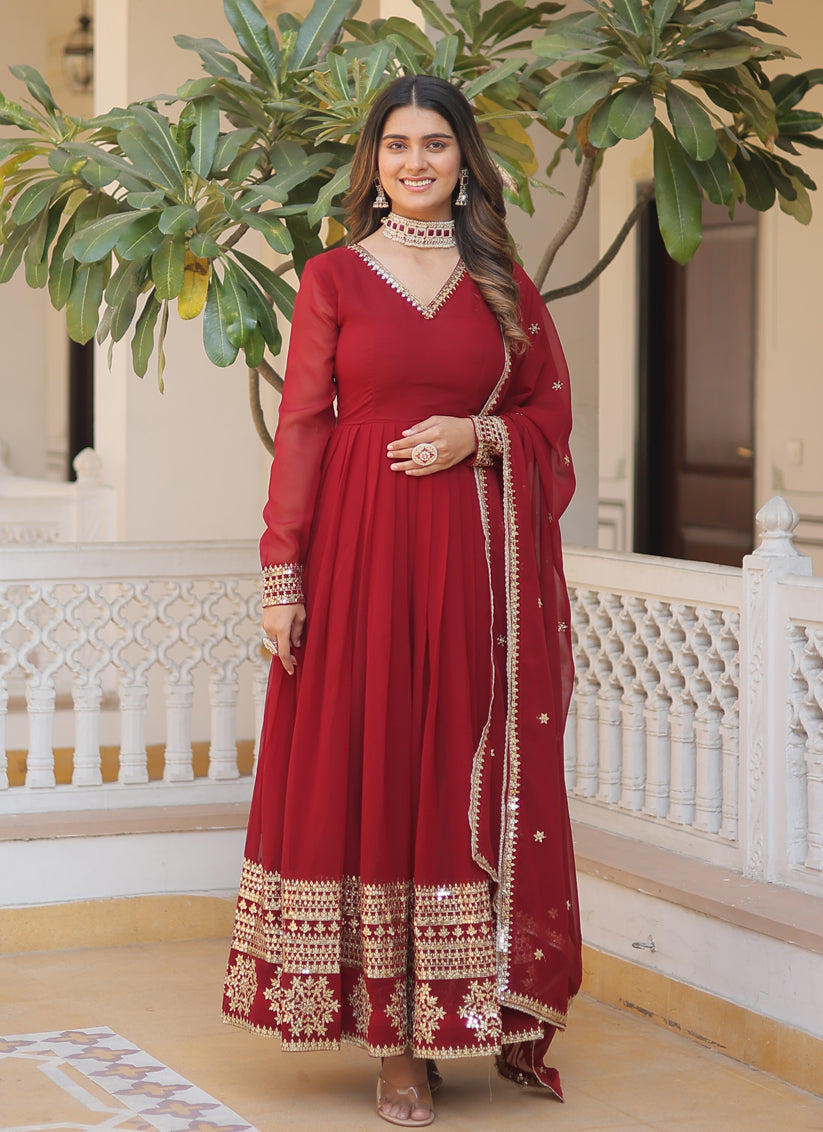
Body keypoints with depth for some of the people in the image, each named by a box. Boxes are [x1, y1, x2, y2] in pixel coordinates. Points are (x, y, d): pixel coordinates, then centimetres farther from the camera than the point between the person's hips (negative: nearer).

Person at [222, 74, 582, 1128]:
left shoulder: (504, 282, 10)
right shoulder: (334, 277, 4)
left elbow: (552, 411, 14)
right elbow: (300, 427, 0)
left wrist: (480, 433, -7)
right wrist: (282, 574, -7)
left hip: (481, 558, 2)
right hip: (363, 551, -1)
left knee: (475, 775, 2)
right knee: (369, 766, -2)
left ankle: (489, 1011, 12)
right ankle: (396, 1037, 3)